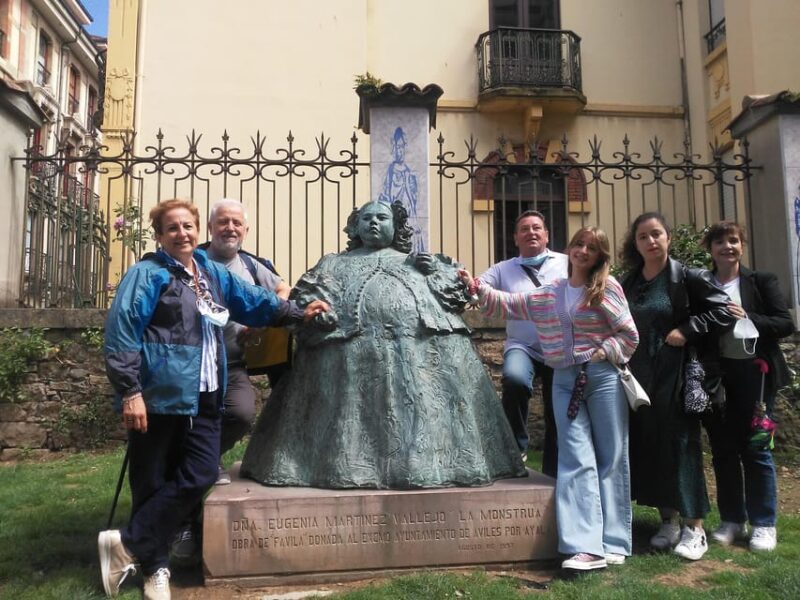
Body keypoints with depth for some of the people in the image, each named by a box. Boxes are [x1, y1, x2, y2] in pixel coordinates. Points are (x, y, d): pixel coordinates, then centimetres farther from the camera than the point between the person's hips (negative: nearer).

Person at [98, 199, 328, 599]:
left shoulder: (214, 273, 16)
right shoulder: (148, 274, -5)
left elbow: (255, 302, 22)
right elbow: (121, 333, -11)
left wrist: (299, 314, 11)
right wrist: (129, 391, -17)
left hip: (203, 398, 6)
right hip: (158, 396, -6)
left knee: (201, 474, -3)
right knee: (153, 484, 3)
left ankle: (129, 546, 9)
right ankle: (155, 567, 17)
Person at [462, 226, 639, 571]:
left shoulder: (607, 287, 1)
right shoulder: (548, 293, 13)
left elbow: (629, 335, 1)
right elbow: (509, 305, 18)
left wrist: (602, 353, -10)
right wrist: (477, 289, 11)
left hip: (603, 378, -3)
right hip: (565, 381, 3)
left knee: (611, 459, 4)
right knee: (576, 460, -4)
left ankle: (613, 543, 11)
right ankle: (587, 546, -6)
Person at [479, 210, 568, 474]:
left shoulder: (568, 263, 6)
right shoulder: (503, 270, 9)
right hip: (522, 346, -1)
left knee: (558, 414, 9)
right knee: (514, 378, -34)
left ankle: (553, 474, 29)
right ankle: (517, 446, -11)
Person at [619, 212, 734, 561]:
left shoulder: (687, 277, -4)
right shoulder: (627, 284, 9)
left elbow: (723, 312, -7)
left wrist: (687, 331, -14)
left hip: (675, 375, -4)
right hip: (638, 376, 5)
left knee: (682, 445, -2)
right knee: (647, 447, 7)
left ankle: (694, 528, 8)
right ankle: (668, 520, 20)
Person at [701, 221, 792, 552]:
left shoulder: (762, 281, 4)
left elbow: (786, 324, -2)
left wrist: (748, 318, -14)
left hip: (754, 374, -2)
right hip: (715, 376, 2)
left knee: (755, 449, 3)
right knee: (722, 450, 8)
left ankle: (764, 524, 16)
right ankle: (732, 520, 21)